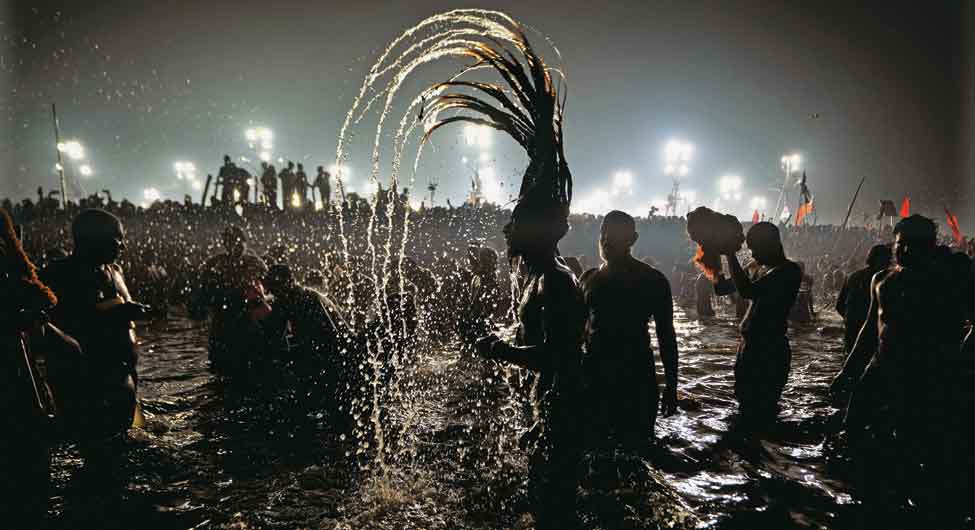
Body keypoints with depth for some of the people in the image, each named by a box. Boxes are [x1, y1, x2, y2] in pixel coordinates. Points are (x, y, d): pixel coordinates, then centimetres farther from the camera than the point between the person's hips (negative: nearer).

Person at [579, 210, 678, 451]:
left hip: (636, 379, -4)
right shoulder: (589, 278, 10)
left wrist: (671, 386, -2)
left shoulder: (652, 280, -2)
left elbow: (666, 334, 1)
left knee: (632, 447, -3)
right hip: (593, 376, 4)